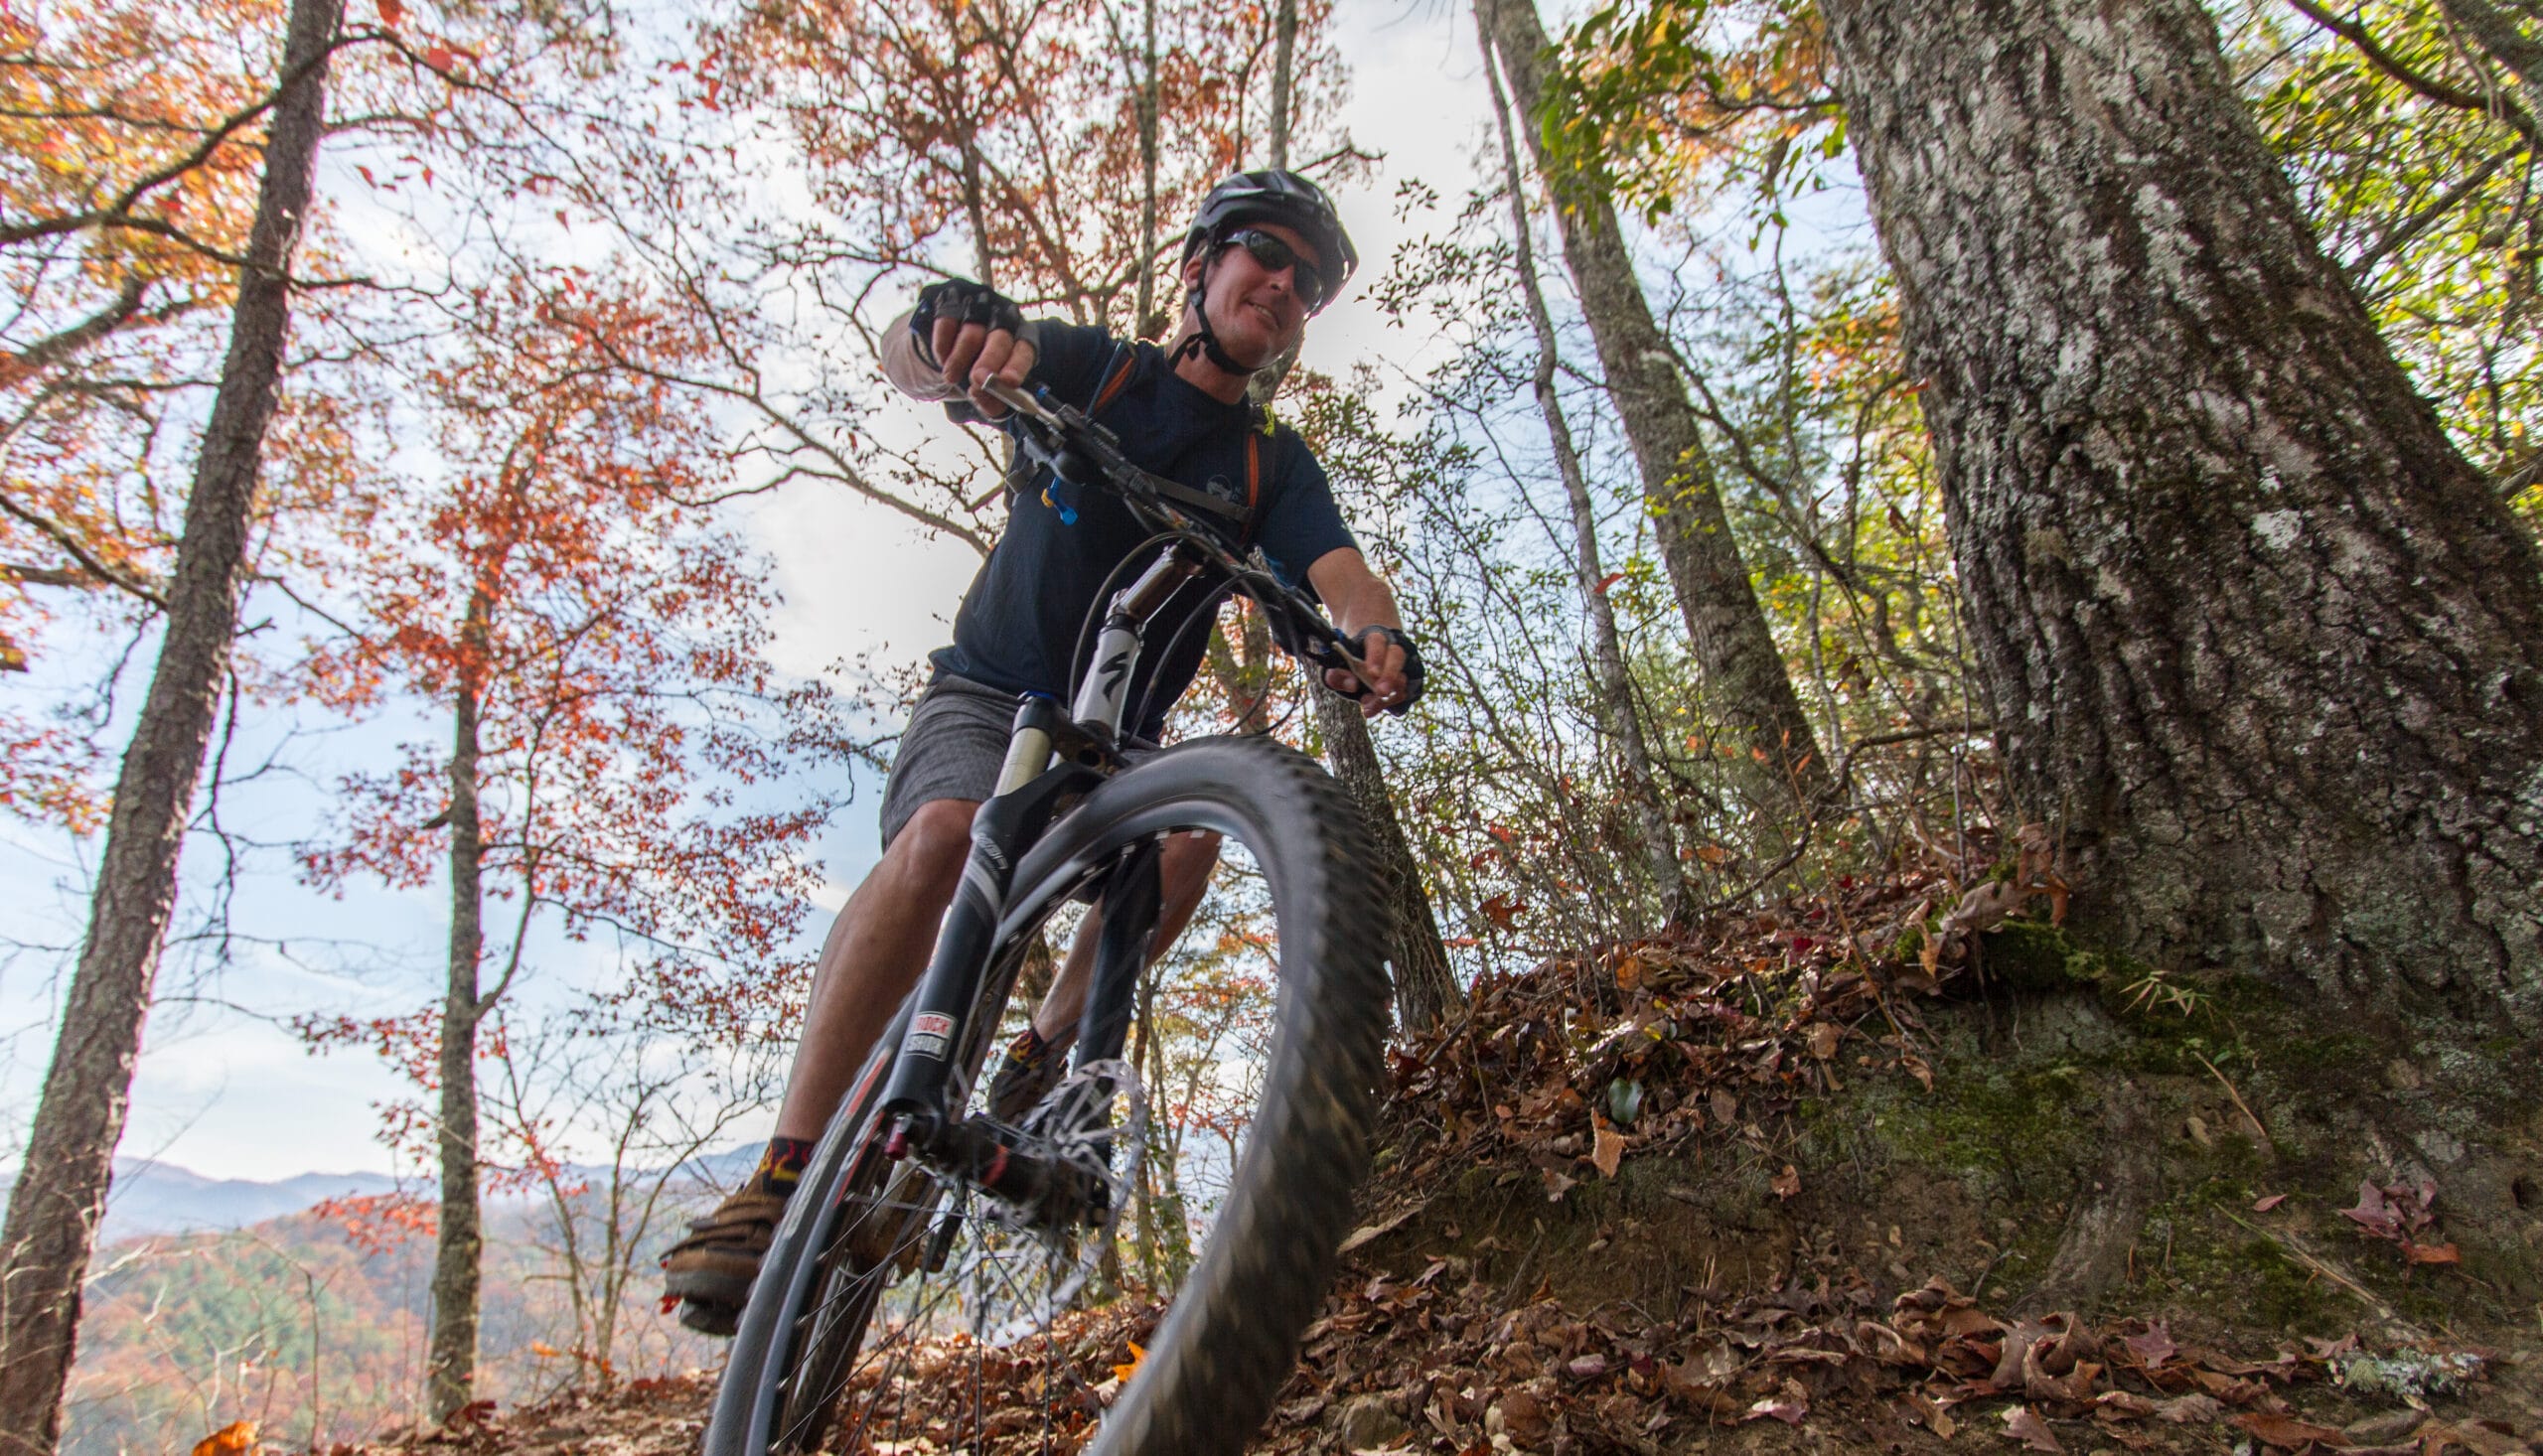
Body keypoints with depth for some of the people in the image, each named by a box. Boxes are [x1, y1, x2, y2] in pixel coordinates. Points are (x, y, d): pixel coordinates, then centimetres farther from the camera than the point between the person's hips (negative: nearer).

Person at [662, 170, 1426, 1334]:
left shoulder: (1276, 466, 5)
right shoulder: (1093, 367, 0)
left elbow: (1341, 573, -14)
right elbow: (909, 358, -15)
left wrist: (1373, 636, -39)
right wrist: (954, 326, -40)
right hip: (987, 701, -2)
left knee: (1189, 834, -30)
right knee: (944, 832, -33)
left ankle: (1039, 1068, -9)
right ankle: (782, 1181, -30)